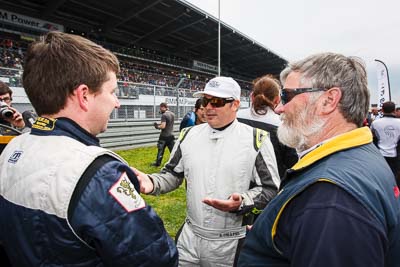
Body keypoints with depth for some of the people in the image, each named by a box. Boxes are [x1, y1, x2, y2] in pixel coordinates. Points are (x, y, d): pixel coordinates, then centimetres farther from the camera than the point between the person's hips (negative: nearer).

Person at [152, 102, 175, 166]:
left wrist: (157, 126, -5)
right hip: (171, 135, 6)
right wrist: (159, 124, 15)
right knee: (173, 150, 8)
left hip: (164, 136, -6)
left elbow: (163, 126, -23)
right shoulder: (173, 114, 8)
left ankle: (157, 163, 20)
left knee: (160, 150, 8)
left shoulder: (164, 115, -16)